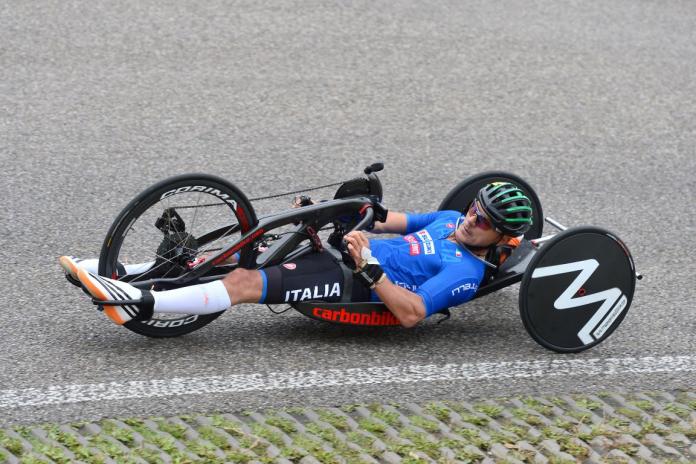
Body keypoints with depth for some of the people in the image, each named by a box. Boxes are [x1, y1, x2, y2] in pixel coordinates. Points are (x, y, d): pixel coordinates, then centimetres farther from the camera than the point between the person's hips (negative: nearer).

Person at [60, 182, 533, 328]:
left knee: (243, 283, -25)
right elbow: (396, 221, 27)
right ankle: (116, 274, -5)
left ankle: (139, 303, -31)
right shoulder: (449, 219, 16)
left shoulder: (466, 272, -12)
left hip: (349, 285, -8)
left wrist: (369, 267, -27)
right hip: (338, 254, 8)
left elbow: (411, 313, -25)